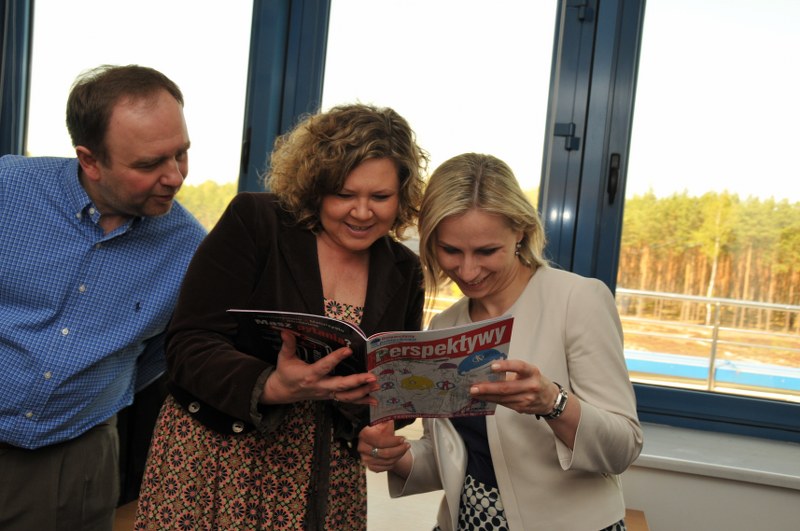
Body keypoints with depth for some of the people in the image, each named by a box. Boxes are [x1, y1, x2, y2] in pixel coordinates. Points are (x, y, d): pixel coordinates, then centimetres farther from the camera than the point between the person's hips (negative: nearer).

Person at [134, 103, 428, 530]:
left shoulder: (402, 270, 2)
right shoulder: (253, 222, -10)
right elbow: (188, 345, -15)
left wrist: (380, 395, -18)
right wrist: (271, 388, -31)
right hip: (216, 460, -3)